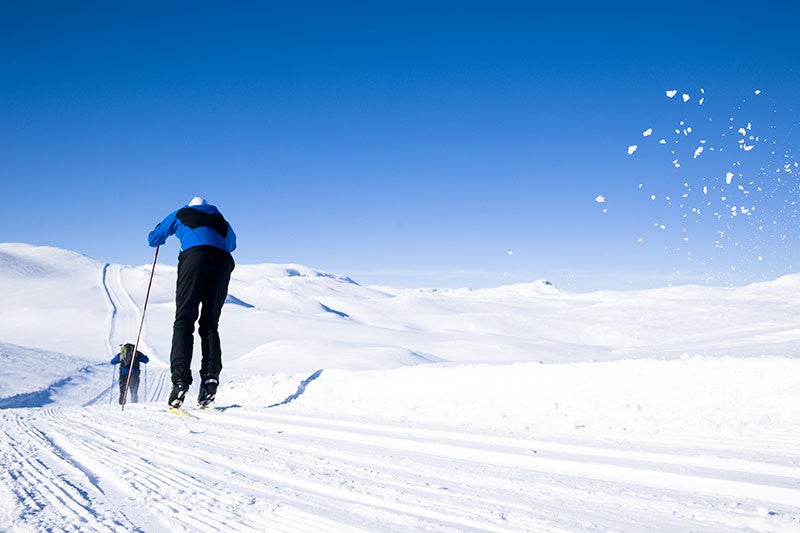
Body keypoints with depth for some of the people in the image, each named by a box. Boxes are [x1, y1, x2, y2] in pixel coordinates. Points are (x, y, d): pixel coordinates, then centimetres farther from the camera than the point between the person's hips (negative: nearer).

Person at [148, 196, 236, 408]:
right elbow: (231, 244, 53)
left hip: (195, 256, -3)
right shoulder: (221, 220, 36)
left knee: (184, 320, -7)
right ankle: (210, 377, -12)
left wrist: (158, 239, 56)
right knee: (210, 323, 7)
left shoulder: (181, 214, 28)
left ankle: (180, 379, -25)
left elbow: (153, 239, 34)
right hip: (223, 261, 3)